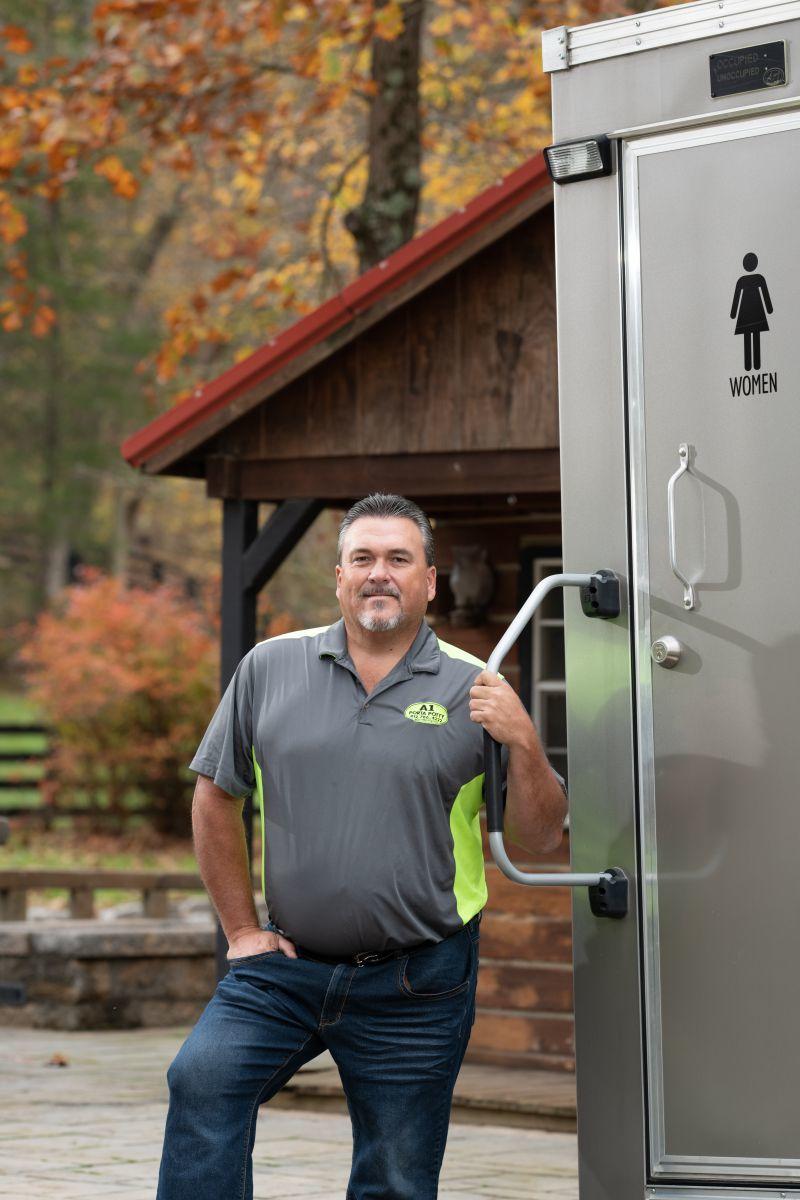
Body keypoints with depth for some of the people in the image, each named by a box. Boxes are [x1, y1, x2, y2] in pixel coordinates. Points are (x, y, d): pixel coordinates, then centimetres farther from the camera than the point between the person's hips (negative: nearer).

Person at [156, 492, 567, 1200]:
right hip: (286, 966, 1)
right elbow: (216, 798, 12)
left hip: (415, 986, -1)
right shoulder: (271, 668, 5)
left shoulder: (472, 690, 0)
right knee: (203, 1079, -25)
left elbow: (540, 837, 0)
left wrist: (524, 743, -17)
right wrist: (241, 929, 7)